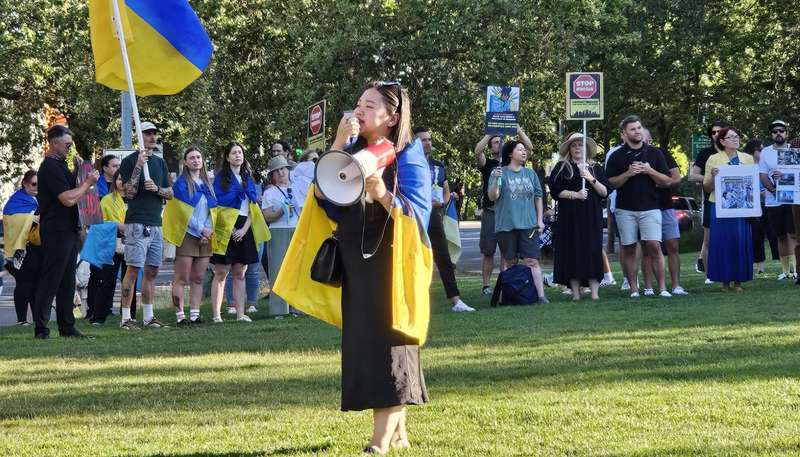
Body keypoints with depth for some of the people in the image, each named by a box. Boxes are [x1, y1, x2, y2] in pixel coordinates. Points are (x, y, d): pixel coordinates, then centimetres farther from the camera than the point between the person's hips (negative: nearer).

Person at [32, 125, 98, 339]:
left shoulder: (59, 165, 18)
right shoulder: (50, 167, -15)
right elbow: (68, 199, -20)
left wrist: (86, 183, 12)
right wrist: (88, 183, -10)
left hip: (68, 230, 10)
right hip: (56, 231, -10)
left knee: (67, 280, 11)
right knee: (50, 280, -7)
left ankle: (67, 326, 15)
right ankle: (40, 328, -5)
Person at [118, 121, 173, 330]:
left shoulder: (160, 162, 17)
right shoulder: (129, 161, -3)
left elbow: (170, 194, 15)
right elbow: (129, 193, -12)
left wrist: (156, 188, -6)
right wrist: (138, 167, -19)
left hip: (156, 224, 7)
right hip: (137, 223, -7)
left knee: (152, 271, 8)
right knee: (133, 269, -10)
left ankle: (148, 316, 14)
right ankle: (126, 318, -11)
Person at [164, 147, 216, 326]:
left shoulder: (206, 183, 16)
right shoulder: (181, 183, -3)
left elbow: (212, 209, 14)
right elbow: (182, 211, -10)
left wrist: (209, 229, -3)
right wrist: (201, 229, -11)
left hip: (205, 236, 6)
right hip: (187, 235, -6)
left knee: (198, 279, 5)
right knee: (182, 279, -6)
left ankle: (195, 315, 7)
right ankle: (180, 316, -7)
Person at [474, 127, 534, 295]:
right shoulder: (487, 163, 4)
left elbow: (529, 147, 5)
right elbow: (478, 151, -17)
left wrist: (520, 132, -6)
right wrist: (490, 133, -14)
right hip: (491, 212, -2)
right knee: (488, 252, 1)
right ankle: (486, 285, 4)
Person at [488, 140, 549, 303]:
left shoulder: (530, 174, 12)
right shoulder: (500, 173, 1)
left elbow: (538, 197, 19)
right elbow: (492, 197, -6)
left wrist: (540, 220, 11)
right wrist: (496, 180, -22)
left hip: (528, 224, 2)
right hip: (506, 226, -2)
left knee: (532, 261, -6)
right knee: (509, 262, 6)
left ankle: (541, 295, -12)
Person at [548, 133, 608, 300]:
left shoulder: (596, 168, 15)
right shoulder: (561, 167, 8)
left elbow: (605, 192, 6)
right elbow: (555, 191, -1)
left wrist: (591, 179, -8)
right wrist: (575, 194, -12)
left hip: (592, 217, 2)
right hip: (569, 217, -2)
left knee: (593, 252, -6)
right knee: (572, 253, -6)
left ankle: (595, 292, -8)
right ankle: (575, 293, -3)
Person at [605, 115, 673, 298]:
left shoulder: (654, 153, 9)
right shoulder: (617, 156, 6)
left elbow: (666, 181, 8)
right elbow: (611, 183, 2)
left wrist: (649, 171, -8)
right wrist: (628, 173, -12)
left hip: (650, 208, 0)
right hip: (625, 209, 0)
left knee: (654, 246, -11)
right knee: (628, 249, 2)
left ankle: (662, 287, -9)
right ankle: (633, 288, 8)